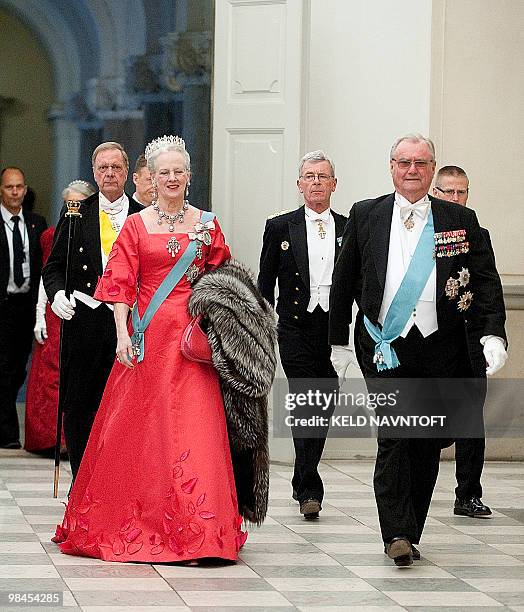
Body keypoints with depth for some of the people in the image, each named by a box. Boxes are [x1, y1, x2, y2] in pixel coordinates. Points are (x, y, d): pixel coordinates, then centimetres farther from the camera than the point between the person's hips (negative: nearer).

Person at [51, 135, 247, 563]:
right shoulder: (136, 226, 6)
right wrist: (123, 333, -11)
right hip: (148, 335, 0)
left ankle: (195, 529, -2)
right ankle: (138, 522, 15)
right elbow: (121, 283, 0)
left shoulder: (206, 224, 10)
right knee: (142, 425, 2)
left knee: (195, 426, -6)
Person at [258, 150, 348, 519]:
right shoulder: (280, 227, 5)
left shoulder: (350, 230, 9)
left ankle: (303, 481, 25)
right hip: (297, 327, -3)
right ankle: (310, 489, -14)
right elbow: (265, 285, 6)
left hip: (336, 329, 3)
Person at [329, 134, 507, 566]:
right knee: (393, 439, -12)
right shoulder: (365, 216, 7)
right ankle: (397, 534, -13)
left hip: (440, 348, 2)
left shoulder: (461, 220, 7)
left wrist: (493, 334, -9)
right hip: (385, 348, -1)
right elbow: (343, 282, 11)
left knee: (428, 444, 6)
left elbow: (486, 282, 4)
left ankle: (410, 534, 17)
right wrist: (338, 342, 10)